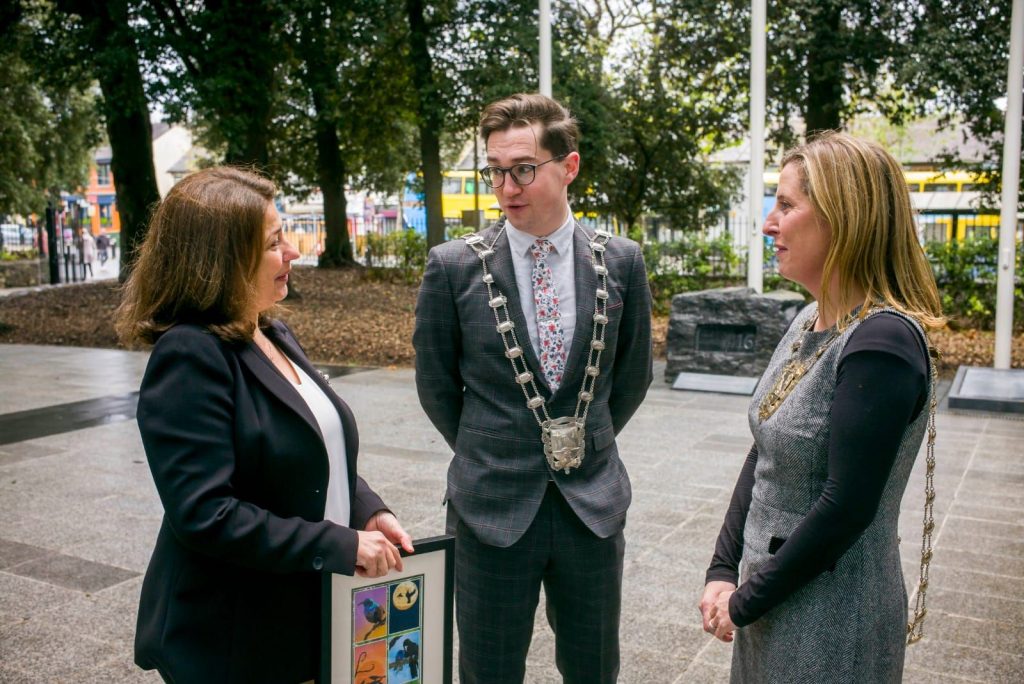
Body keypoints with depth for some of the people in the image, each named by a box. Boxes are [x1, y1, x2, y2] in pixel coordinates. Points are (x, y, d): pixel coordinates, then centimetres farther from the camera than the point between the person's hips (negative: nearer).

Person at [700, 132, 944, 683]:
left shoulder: (882, 343, -23)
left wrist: (746, 601, -14)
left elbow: (847, 507, -25)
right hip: (771, 597, 8)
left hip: (832, 619, -7)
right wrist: (722, 571, -1)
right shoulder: (809, 322, 3)